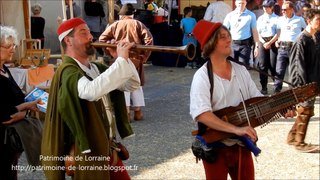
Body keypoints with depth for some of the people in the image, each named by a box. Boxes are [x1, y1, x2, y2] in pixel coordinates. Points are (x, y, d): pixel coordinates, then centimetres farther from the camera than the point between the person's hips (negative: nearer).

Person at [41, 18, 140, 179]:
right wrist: (121, 60, -31)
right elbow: (92, 91, -37)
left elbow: (132, 84, 9)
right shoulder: (67, 72, -16)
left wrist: (124, 59, -7)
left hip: (107, 148, 8)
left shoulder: (96, 68, 9)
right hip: (88, 153, -8)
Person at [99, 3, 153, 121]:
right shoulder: (138, 24, 5)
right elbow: (149, 39, -7)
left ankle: (126, 112, 1)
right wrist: (145, 56, -2)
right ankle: (138, 112, 16)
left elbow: (102, 39, 2)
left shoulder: (115, 25, 7)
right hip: (136, 58, 1)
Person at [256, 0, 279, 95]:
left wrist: (269, 43, -11)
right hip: (262, 42, 4)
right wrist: (263, 43, -4)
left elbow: (278, 33, -3)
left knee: (273, 65, -6)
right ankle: (264, 87, 3)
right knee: (262, 65, -2)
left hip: (273, 42, -3)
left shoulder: (276, 18, 2)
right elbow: (258, 33, 12)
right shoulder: (260, 18, 15)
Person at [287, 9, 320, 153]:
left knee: (306, 112, 14)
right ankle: (299, 142, 11)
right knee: (306, 111, -1)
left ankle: (292, 137, 26)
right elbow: (299, 65, -17)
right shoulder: (302, 40, -14)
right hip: (305, 83, -8)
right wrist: (303, 85, -19)